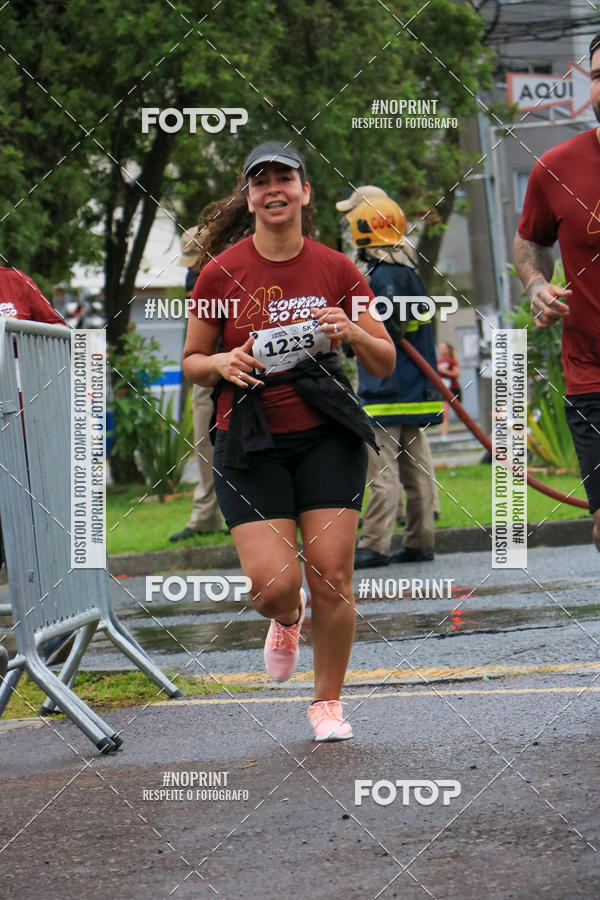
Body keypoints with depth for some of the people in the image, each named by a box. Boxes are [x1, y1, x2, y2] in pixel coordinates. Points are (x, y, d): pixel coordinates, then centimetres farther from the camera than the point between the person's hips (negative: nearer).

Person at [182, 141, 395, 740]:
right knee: (273, 583, -13)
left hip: (325, 436, 1)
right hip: (250, 443, -1)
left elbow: (385, 364, 7)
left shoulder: (336, 270, 2)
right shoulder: (220, 275, -1)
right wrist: (221, 364, -14)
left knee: (331, 577, -6)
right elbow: (191, 362, 8)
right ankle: (286, 621, 26)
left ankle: (328, 702, 14)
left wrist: (352, 332, -13)